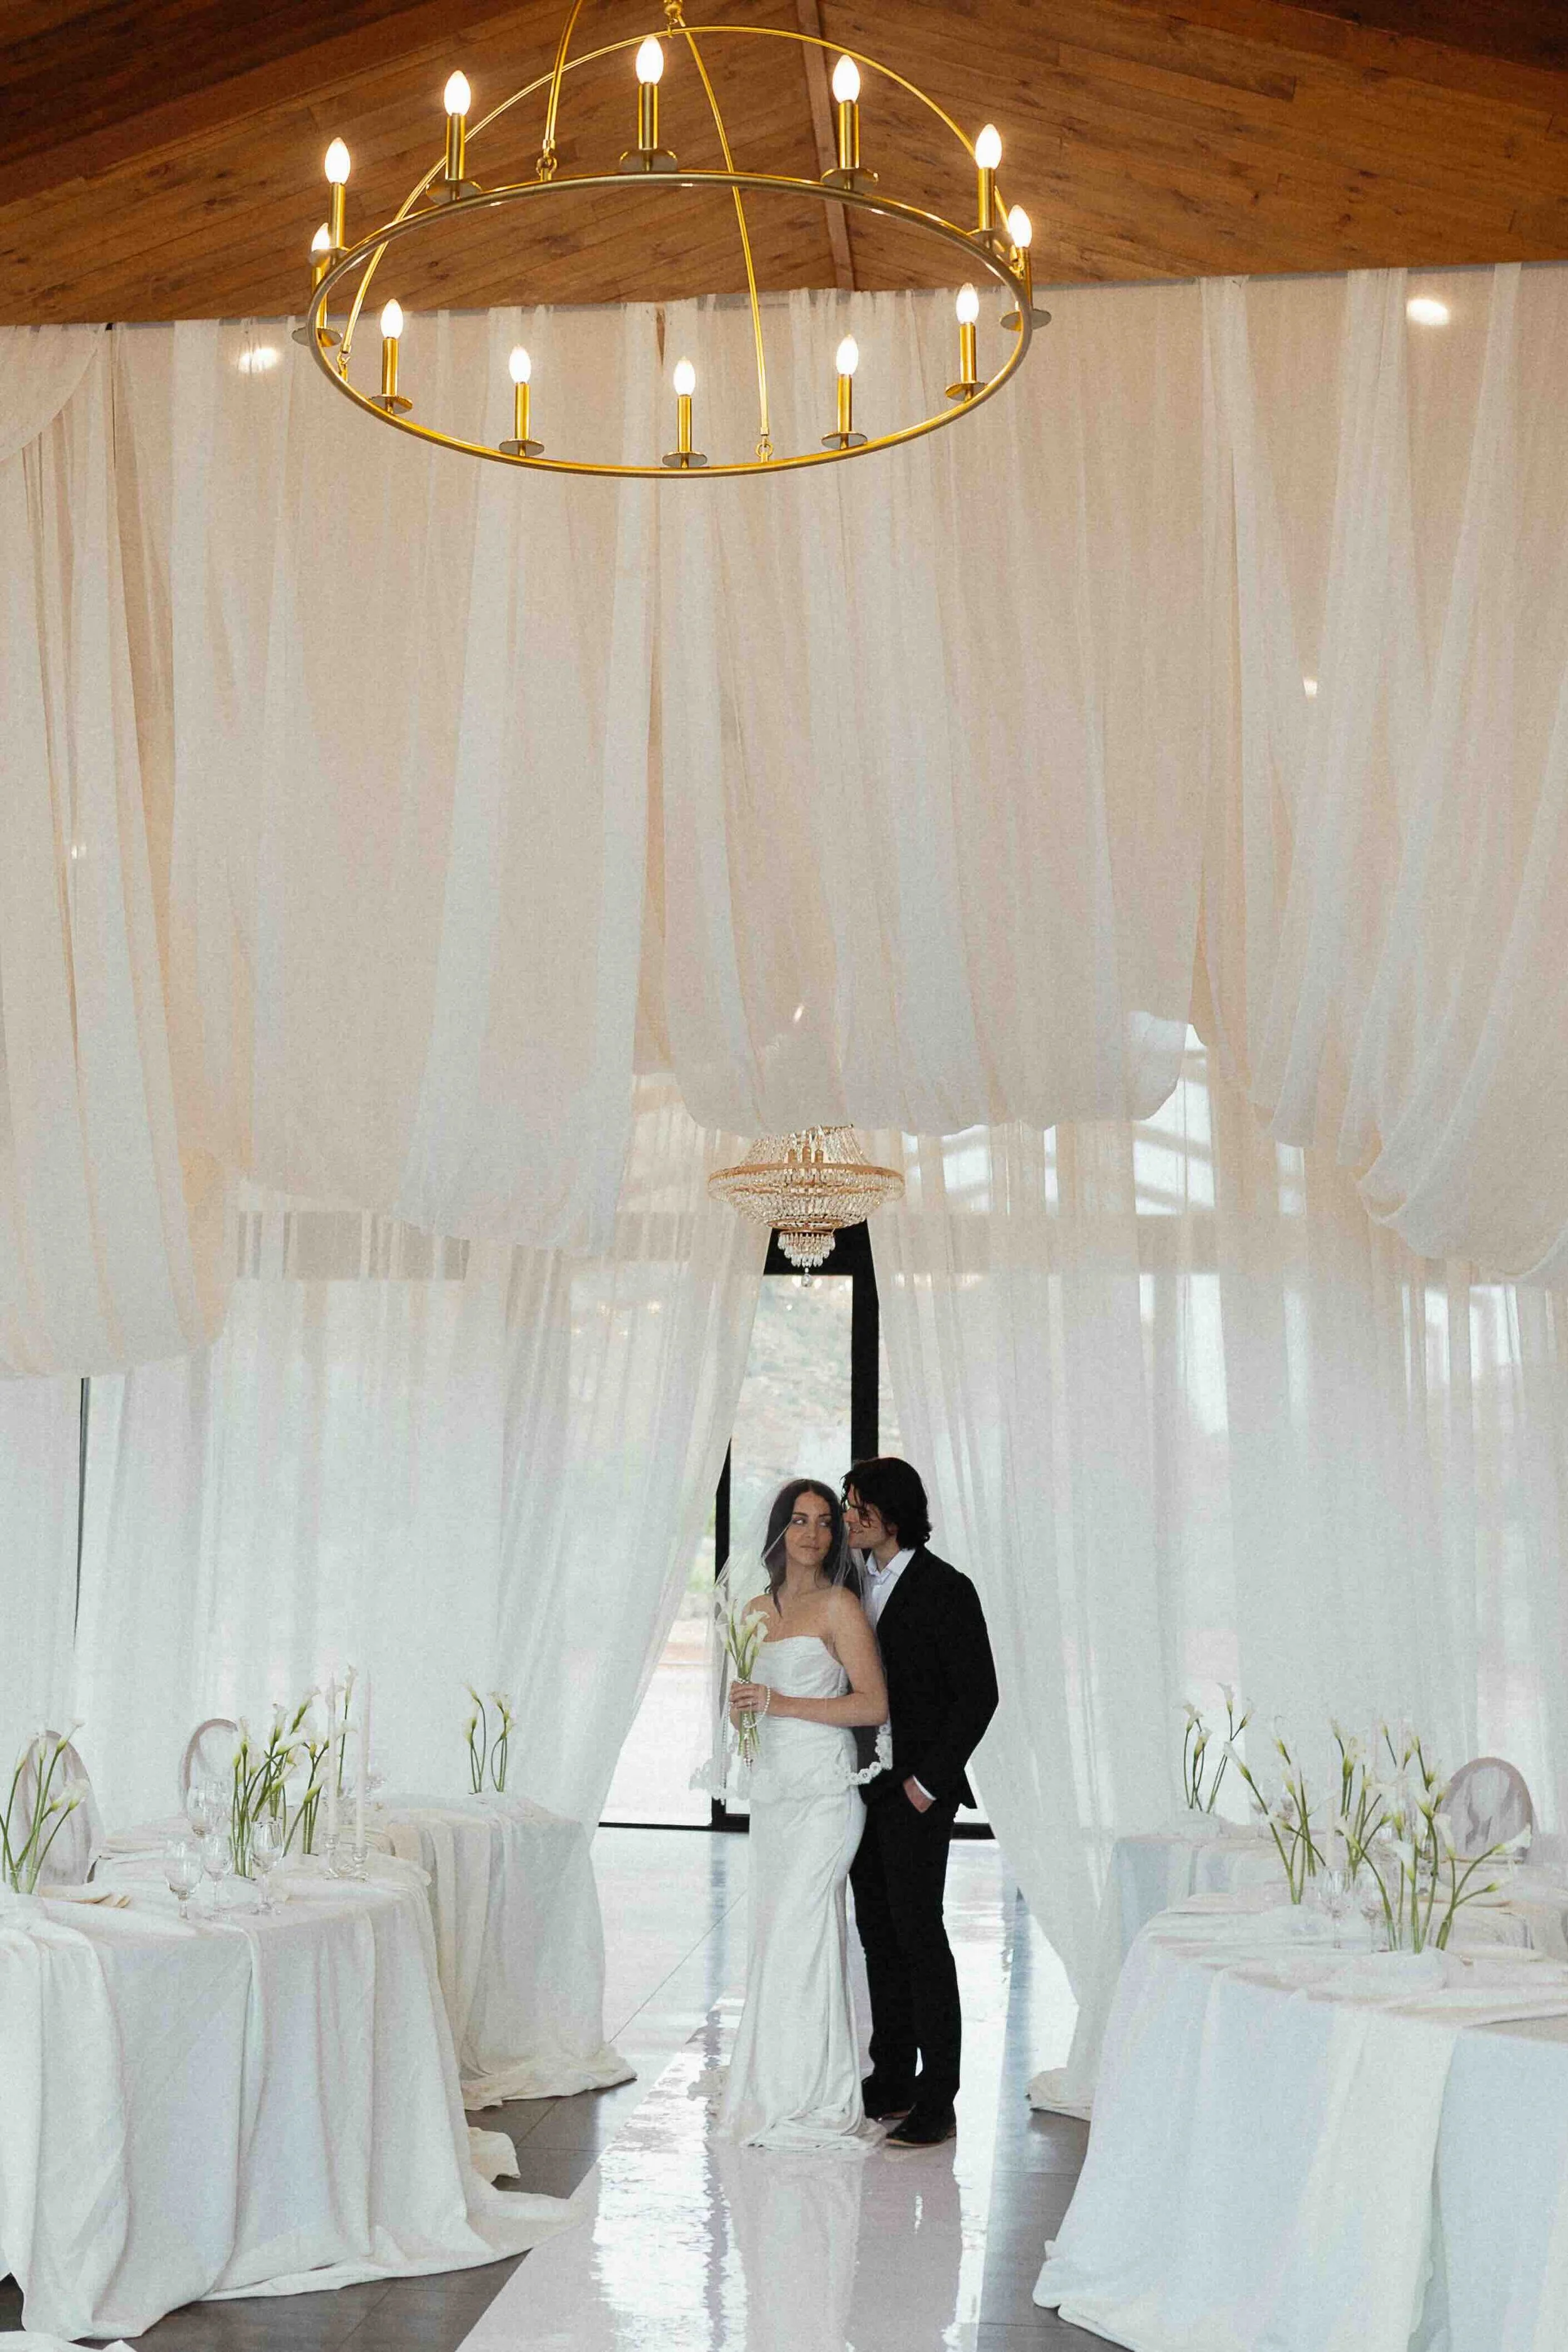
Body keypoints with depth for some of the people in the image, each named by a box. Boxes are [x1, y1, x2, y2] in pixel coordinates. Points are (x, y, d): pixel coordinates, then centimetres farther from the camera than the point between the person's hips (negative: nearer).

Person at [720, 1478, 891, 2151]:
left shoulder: (839, 1606, -5)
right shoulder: (759, 1609, 15)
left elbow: (873, 1705, -11)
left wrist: (779, 1703, -15)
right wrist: (742, 1707, -1)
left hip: (823, 1788, -7)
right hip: (771, 1788, 7)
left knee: (796, 1933, -10)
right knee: (776, 1932, 7)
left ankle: (809, 2101, -3)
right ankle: (779, 2095, 12)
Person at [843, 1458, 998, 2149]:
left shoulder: (945, 1589, -10)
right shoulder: (854, 1581, 10)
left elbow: (978, 1694, -11)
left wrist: (928, 1780, -13)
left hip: (917, 1790, -7)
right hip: (863, 1784, 7)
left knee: (917, 1932, -6)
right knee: (878, 1933, 11)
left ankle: (937, 2100, 0)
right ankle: (891, 2084, 20)